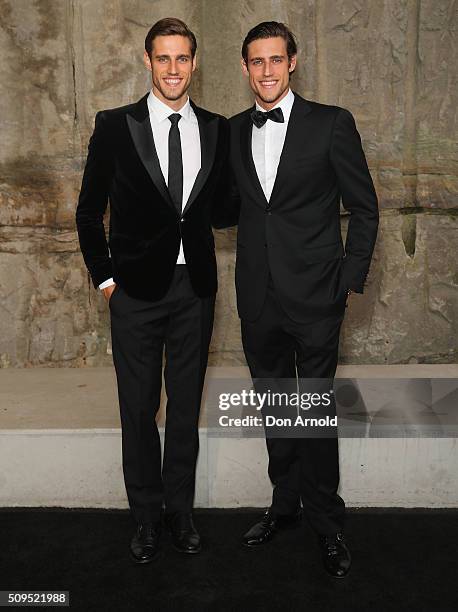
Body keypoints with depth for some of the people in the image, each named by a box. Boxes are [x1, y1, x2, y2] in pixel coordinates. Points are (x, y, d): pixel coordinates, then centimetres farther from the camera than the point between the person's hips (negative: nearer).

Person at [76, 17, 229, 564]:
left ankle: (179, 508, 29)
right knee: (139, 407, 8)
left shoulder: (217, 130, 5)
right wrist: (104, 277, -1)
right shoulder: (115, 126, -2)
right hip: (136, 289, -2)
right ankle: (146, 514, 26)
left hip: (195, 288, 2)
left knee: (186, 405, 12)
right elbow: (89, 211, 3)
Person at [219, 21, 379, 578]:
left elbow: (364, 208, -1)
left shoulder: (331, 123, -4)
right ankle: (285, 504, 33)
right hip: (258, 298, 4)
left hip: (314, 297, -4)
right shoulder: (234, 131, 8)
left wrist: (351, 280, -5)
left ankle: (326, 522, 21)